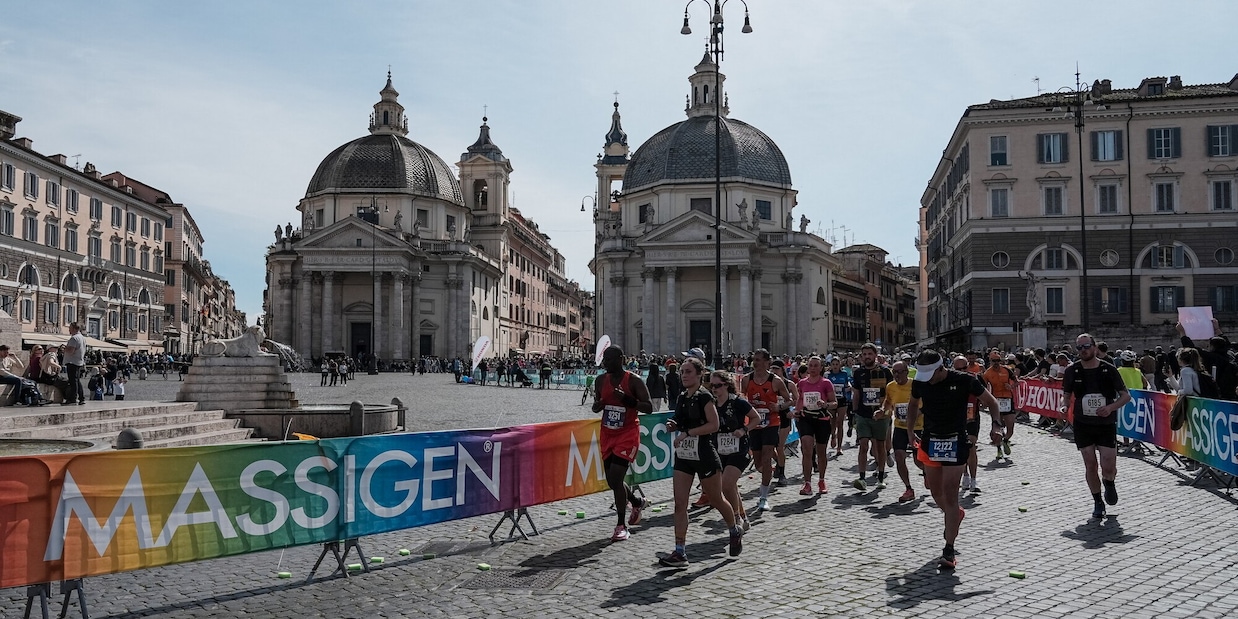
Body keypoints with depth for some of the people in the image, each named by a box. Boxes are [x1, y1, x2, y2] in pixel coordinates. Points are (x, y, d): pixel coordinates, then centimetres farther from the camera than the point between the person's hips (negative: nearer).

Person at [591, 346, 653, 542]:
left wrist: (627, 400, -27)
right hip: (607, 435, 6)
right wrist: (598, 404, -10)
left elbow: (649, 408, -13)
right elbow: (596, 407, 15)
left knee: (616, 478, -15)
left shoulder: (634, 380, -12)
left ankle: (621, 526, -2)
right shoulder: (601, 380, 4)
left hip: (628, 434, -6)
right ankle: (637, 502, 41)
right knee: (612, 480, 11)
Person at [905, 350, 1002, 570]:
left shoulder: (963, 380, -15)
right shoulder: (920, 382, -4)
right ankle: (954, 515, 48)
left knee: (950, 495, -7)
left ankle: (949, 550, -2)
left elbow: (990, 401, -3)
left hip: (955, 442, -5)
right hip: (930, 441, 5)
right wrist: (910, 432, 11)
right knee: (935, 491, 15)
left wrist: (996, 425, -17)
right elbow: (913, 404, 17)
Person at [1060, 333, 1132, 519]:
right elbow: (1067, 395, 9)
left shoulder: (1109, 370, -7)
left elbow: (1126, 396, -1)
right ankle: (1097, 502, 19)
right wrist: (1065, 408, -12)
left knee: (1108, 467, -5)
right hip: (1083, 425, 1)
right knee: (1090, 465, 2)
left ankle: (1109, 484, 31)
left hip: (1106, 425, -1)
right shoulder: (1072, 371, -3)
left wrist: (1111, 407, -18)